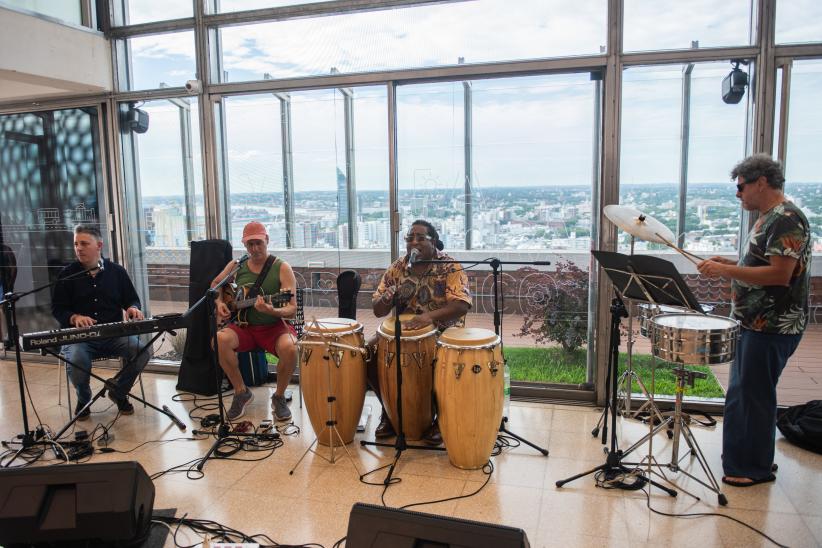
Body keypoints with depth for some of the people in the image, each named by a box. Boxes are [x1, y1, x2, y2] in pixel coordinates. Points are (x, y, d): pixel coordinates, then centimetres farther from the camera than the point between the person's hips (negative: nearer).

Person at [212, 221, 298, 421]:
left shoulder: (282, 268, -6)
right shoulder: (236, 265, 6)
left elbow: (292, 308, -10)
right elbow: (215, 283, 25)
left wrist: (273, 311, -31)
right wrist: (219, 302, 4)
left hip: (274, 326, -3)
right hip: (244, 326, 3)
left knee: (289, 348, -34)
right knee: (220, 340, -29)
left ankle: (279, 397, -4)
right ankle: (241, 392, -5)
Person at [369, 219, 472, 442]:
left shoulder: (450, 267, -11)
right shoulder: (397, 268, 1)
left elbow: (462, 305, -25)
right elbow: (377, 311, 2)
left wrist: (430, 316, -41)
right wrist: (386, 299, -23)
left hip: (442, 331, -4)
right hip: (402, 330, 4)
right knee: (370, 352, -18)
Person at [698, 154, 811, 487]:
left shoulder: (786, 219, -17)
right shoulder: (768, 218, 14)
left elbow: (780, 274, -25)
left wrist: (726, 271, -24)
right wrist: (729, 263, 10)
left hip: (773, 327, -10)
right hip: (757, 323, 10)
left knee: (754, 395, 1)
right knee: (742, 393, 17)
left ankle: (756, 468, 16)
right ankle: (742, 459, 31)